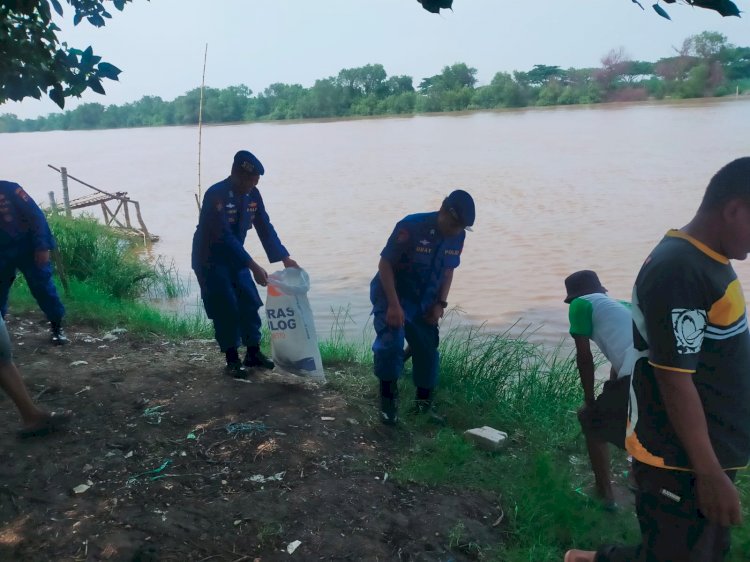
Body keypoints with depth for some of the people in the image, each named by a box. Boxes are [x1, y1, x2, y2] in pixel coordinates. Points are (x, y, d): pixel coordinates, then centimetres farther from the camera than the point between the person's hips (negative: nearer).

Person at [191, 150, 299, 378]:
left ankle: (253, 354, 16)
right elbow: (224, 237, -33)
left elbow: (265, 227, -2)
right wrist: (253, 266, -37)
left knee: (249, 302, 3)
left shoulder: (252, 195, -5)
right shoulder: (216, 195, -27)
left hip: (234, 256, 7)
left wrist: (285, 258, -10)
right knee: (225, 309, -7)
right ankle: (232, 360, 5)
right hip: (210, 259, -7)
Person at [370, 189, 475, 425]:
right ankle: (388, 400, -1)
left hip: (424, 302, 6)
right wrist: (393, 305, -26)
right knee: (391, 343, -21)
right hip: (392, 296, -6)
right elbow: (385, 264, -22)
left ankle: (423, 403, 24)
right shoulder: (411, 226, -26)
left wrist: (440, 304, -3)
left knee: (428, 352, 6)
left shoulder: (457, 236, -7)